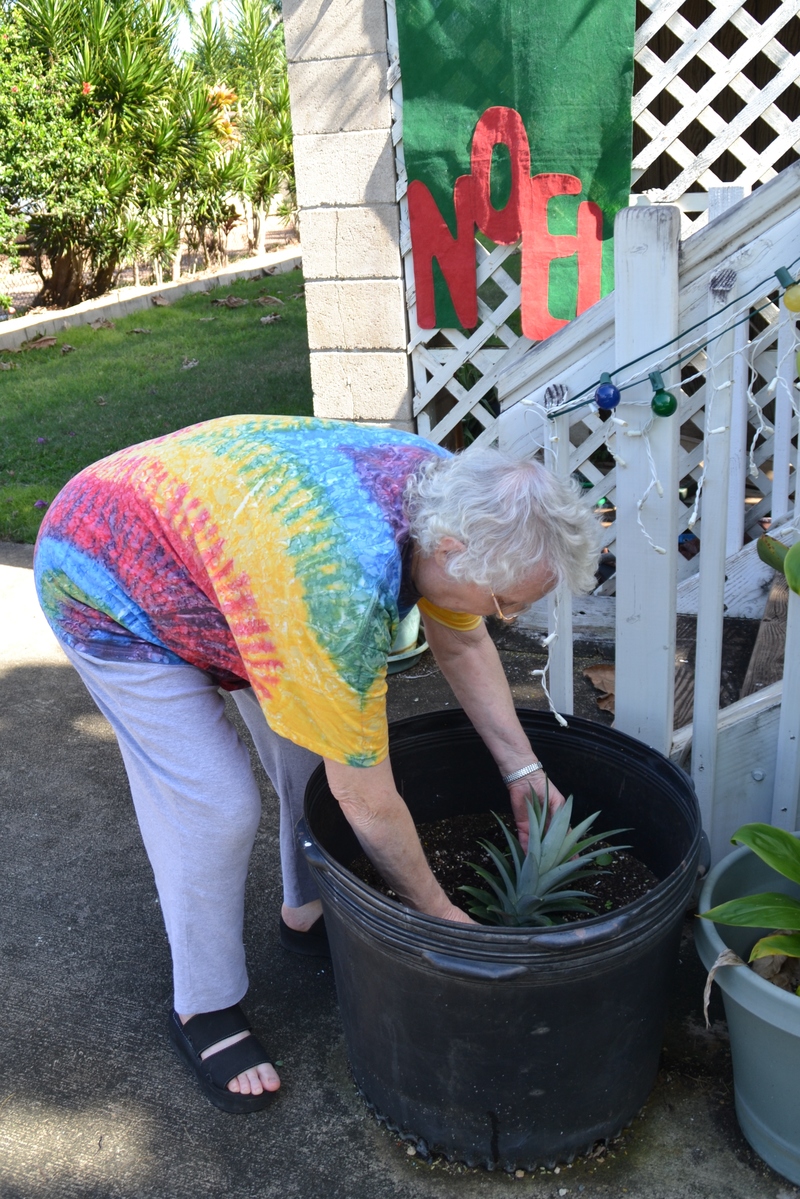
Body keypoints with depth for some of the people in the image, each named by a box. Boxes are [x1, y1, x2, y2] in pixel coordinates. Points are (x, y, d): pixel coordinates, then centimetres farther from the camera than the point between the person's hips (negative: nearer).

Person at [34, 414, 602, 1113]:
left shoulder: (447, 487, -18)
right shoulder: (341, 595, -42)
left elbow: (463, 643, 0)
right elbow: (367, 803, -30)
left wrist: (523, 771, -3)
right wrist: (438, 913, -15)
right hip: (106, 585, -8)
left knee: (320, 738, 5)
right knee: (216, 806, -11)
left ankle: (309, 914, 30)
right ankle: (204, 1008, 14)